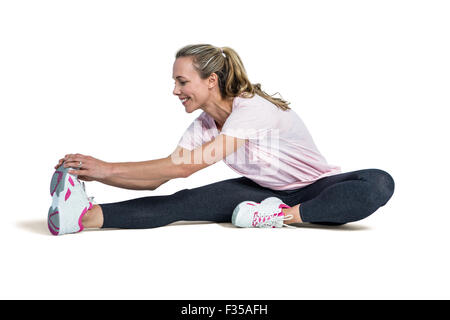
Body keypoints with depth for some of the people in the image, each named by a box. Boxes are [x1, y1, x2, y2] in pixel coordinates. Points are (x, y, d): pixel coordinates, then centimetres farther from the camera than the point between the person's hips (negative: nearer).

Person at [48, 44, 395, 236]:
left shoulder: (252, 110, -27)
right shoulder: (204, 125, -3)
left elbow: (186, 167, -34)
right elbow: (155, 180, -6)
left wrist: (109, 167, -33)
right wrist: (95, 173, -19)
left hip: (317, 188, -5)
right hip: (265, 191, 5)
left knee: (379, 184, -38)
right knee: (189, 201, -22)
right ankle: (87, 214, -34)